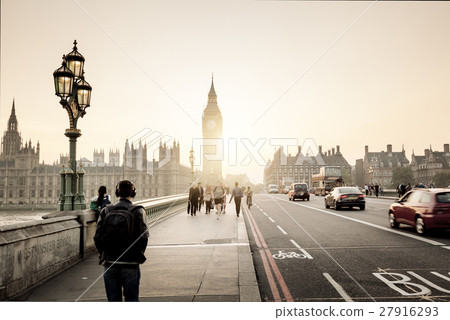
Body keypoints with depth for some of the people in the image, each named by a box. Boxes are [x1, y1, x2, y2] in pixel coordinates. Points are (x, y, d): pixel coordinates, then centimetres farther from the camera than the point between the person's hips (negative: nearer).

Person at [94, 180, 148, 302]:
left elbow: (97, 237, -1)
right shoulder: (138, 211, -7)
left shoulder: (106, 211, 1)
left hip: (109, 263, 3)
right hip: (130, 263, -2)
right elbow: (143, 237, -12)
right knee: (131, 298, 9)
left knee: (113, 299, 14)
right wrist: (139, 255, 3)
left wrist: (103, 255, 11)